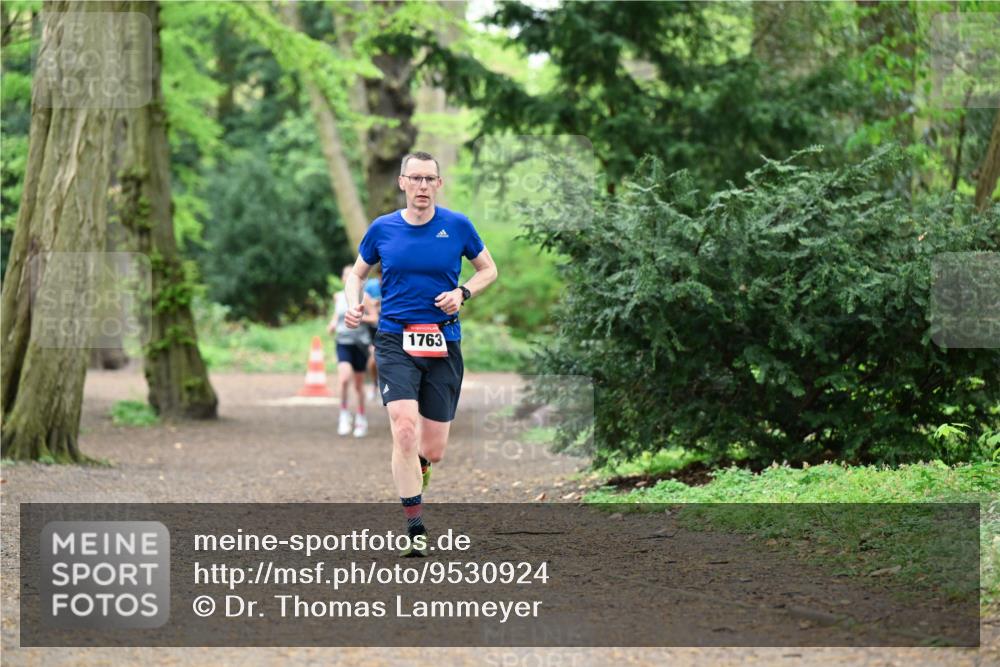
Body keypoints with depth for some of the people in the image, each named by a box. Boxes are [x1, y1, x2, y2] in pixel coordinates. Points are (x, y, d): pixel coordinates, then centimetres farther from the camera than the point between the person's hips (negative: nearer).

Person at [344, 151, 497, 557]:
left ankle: (412, 469, 41)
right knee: (405, 427, -22)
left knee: (433, 451, 2)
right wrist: (353, 305, -3)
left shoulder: (458, 226, 1)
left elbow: (489, 270, 13)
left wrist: (462, 293, -7)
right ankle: (415, 529, -15)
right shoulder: (382, 229, 3)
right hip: (395, 340, -1)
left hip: (443, 344, 1)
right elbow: (357, 273, 17)